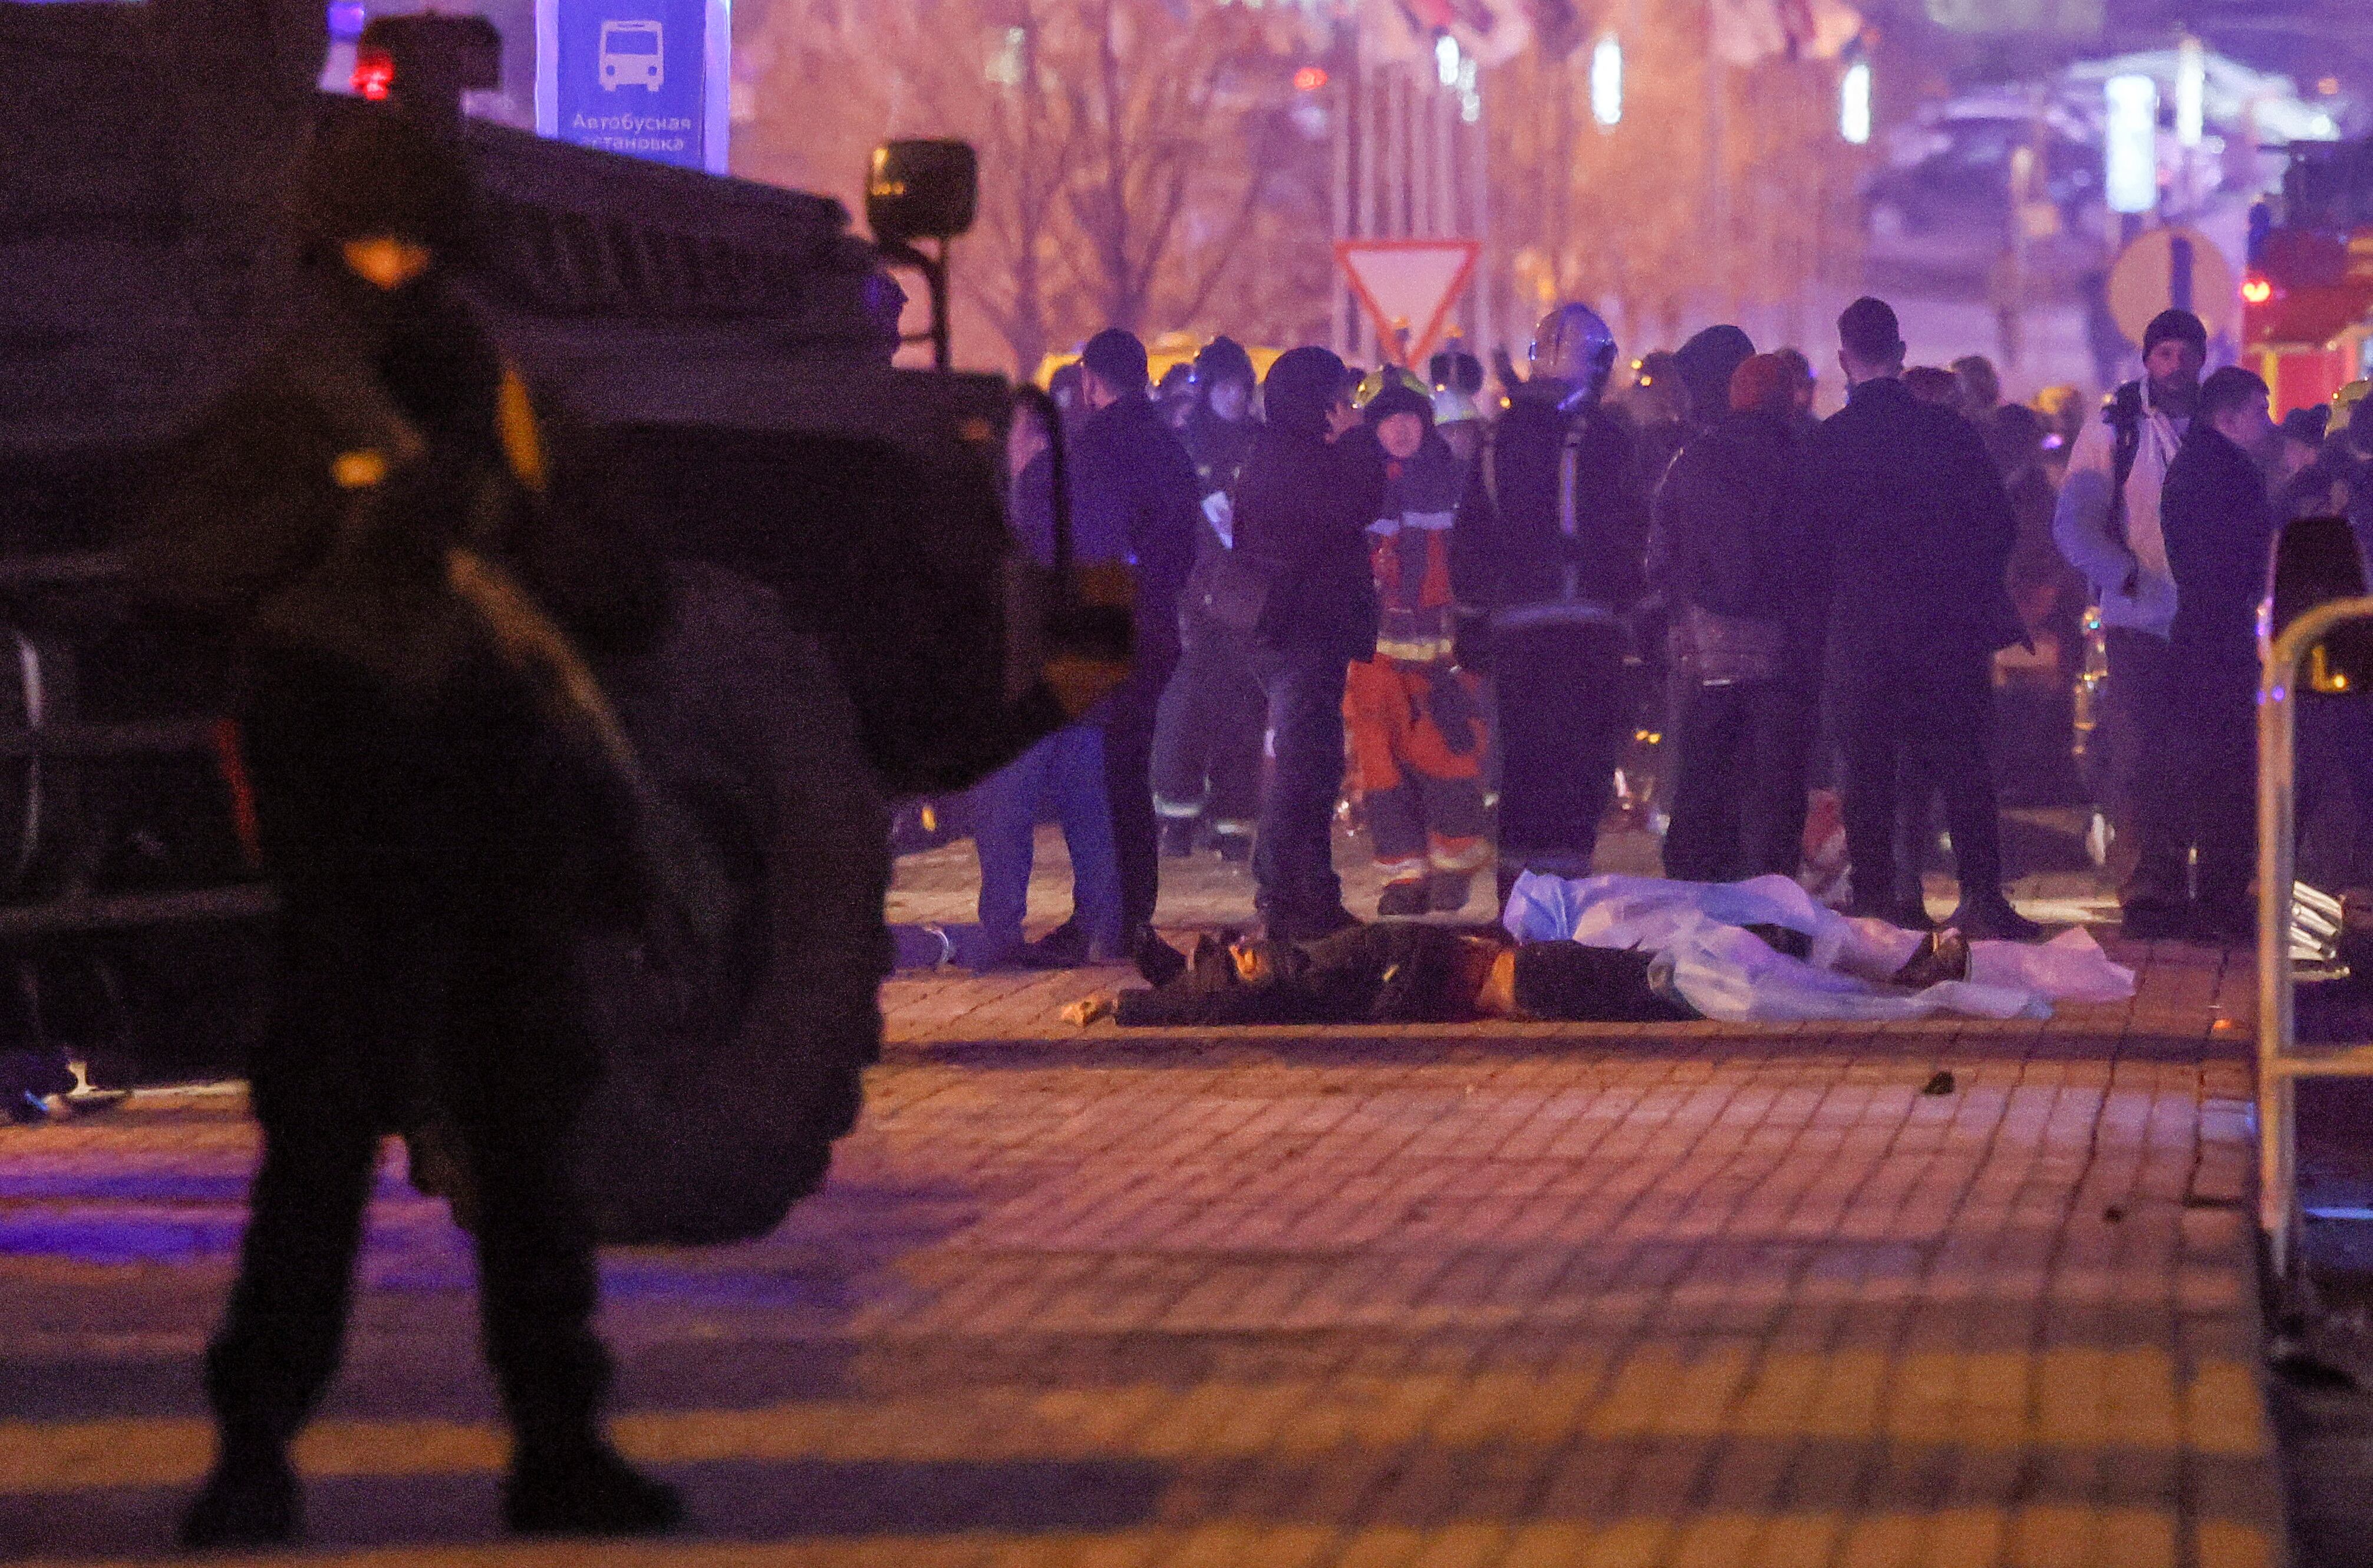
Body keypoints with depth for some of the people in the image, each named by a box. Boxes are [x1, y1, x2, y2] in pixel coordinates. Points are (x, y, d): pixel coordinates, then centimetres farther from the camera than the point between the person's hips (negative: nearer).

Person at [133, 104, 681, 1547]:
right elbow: (174, 572, -12)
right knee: (329, 1119, -12)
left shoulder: (518, 412, 11)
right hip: (348, 816, -4)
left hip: (508, 810, 4)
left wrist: (519, 531, -13)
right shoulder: (286, 414, 2)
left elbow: (639, 610, 5)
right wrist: (333, 520, -25)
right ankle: (255, 1452, -11)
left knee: (530, 1129, 9)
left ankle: (560, 1449, 18)